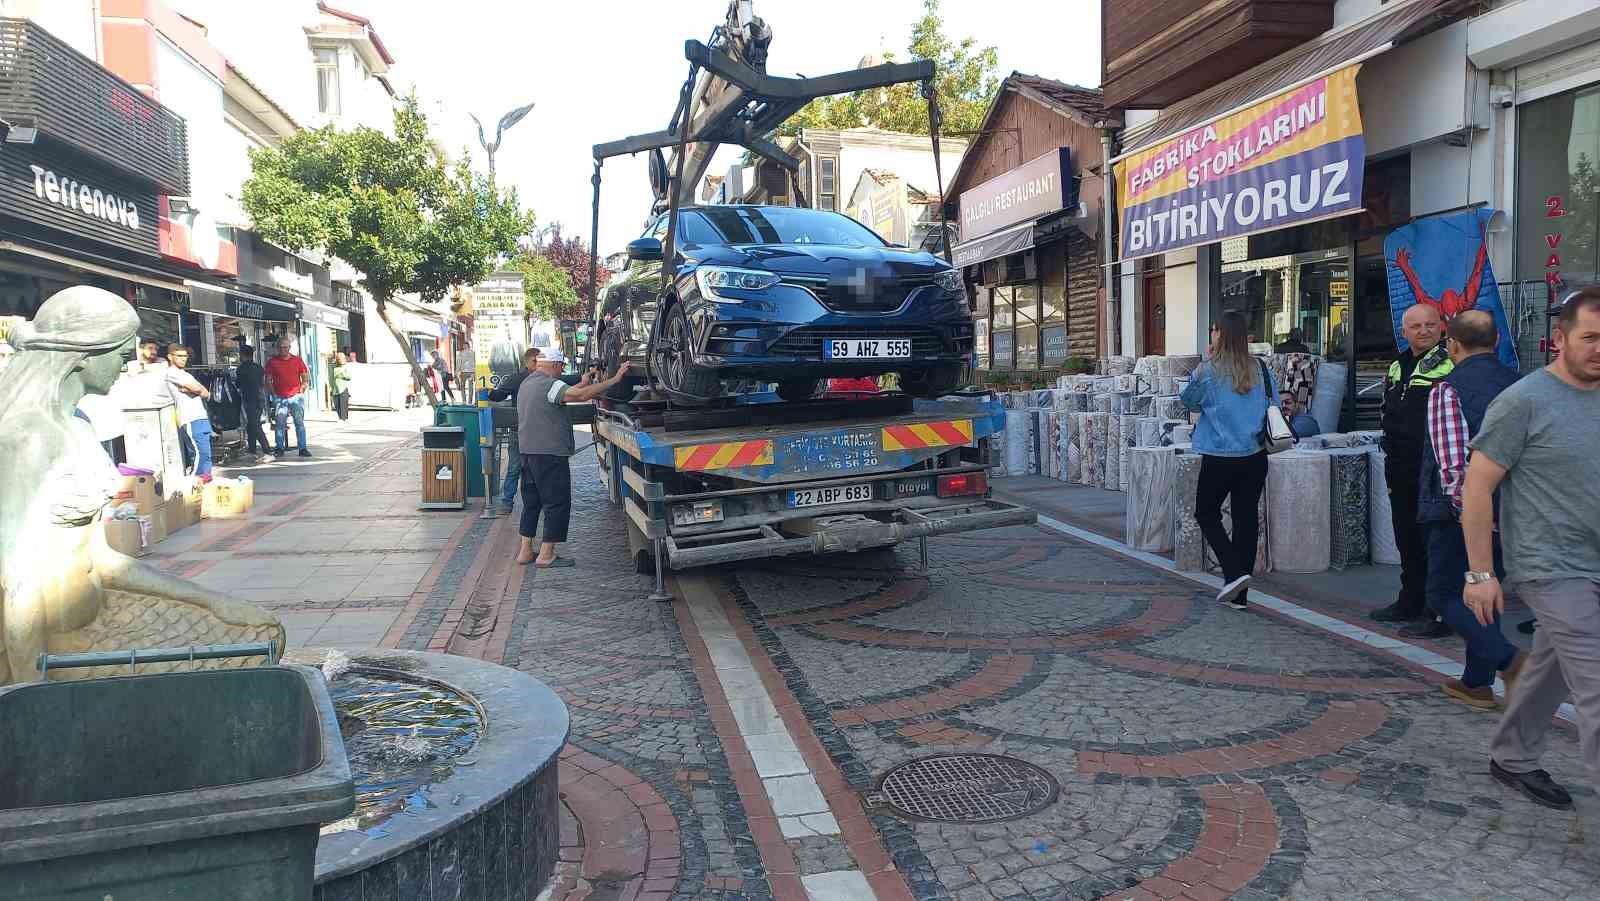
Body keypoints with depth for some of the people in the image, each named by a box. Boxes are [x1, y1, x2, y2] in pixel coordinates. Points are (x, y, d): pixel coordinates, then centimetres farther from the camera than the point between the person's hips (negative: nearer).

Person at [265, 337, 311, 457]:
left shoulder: (297, 360, 7)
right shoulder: (272, 362, 6)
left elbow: (305, 378, 10)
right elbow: (268, 381, 8)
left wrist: (301, 391, 2)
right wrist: (274, 394, 0)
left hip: (296, 397, 0)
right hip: (279, 398, 0)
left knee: (300, 423, -2)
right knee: (279, 424, 1)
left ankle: (302, 448, 0)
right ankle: (280, 449, 7)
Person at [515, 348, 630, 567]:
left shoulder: (527, 383, 15)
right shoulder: (548, 384, -16)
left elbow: (564, 394, 24)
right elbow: (582, 395, -26)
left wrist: (582, 384, 24)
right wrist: (614, 379, -23)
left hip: (528, 451, 10)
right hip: (549, 453, -10)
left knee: (531, 502, 16)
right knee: (557, 503, -2)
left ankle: (525, 551, 20)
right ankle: (546, 555, 0)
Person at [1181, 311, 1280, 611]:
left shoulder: (1208, 371, -10)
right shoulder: (1260, 369, 1)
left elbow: (1189, 401, 6)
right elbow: (1275, 408, 7)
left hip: (1219, 457, -4)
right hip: (1255, 457, 4)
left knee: (1206, 513, 13)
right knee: (1246, 518, 9)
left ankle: (1234, 572, -5)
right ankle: (1239, 595, 15)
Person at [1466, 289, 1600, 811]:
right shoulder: (1525, 402, -11)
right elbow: (1477, 486, -12)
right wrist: (1480, 573, -13)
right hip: (1555, 570, -7)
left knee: (1549, 672, 17)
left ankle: (1512, 760, 33)